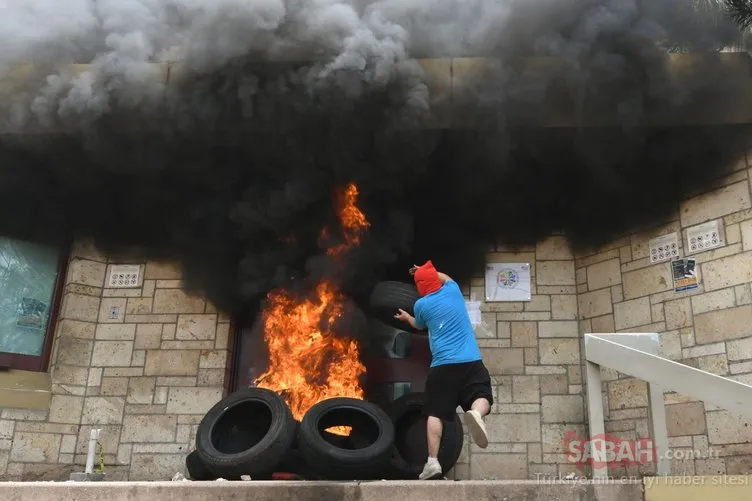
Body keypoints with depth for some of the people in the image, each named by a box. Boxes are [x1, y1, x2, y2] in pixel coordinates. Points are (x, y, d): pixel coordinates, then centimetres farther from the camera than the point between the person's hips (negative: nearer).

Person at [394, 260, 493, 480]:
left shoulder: (421, 305, 5)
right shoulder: (453, 290, 11)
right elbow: (445, 278, 37)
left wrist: (406, 317, 48)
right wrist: (428, 272, 48)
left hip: (442, 365, -1)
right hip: (471, 361, 2)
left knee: (435, 413, 2)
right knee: (482, 397, 4)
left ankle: (432, 462, -6)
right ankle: (476, 413, -31)